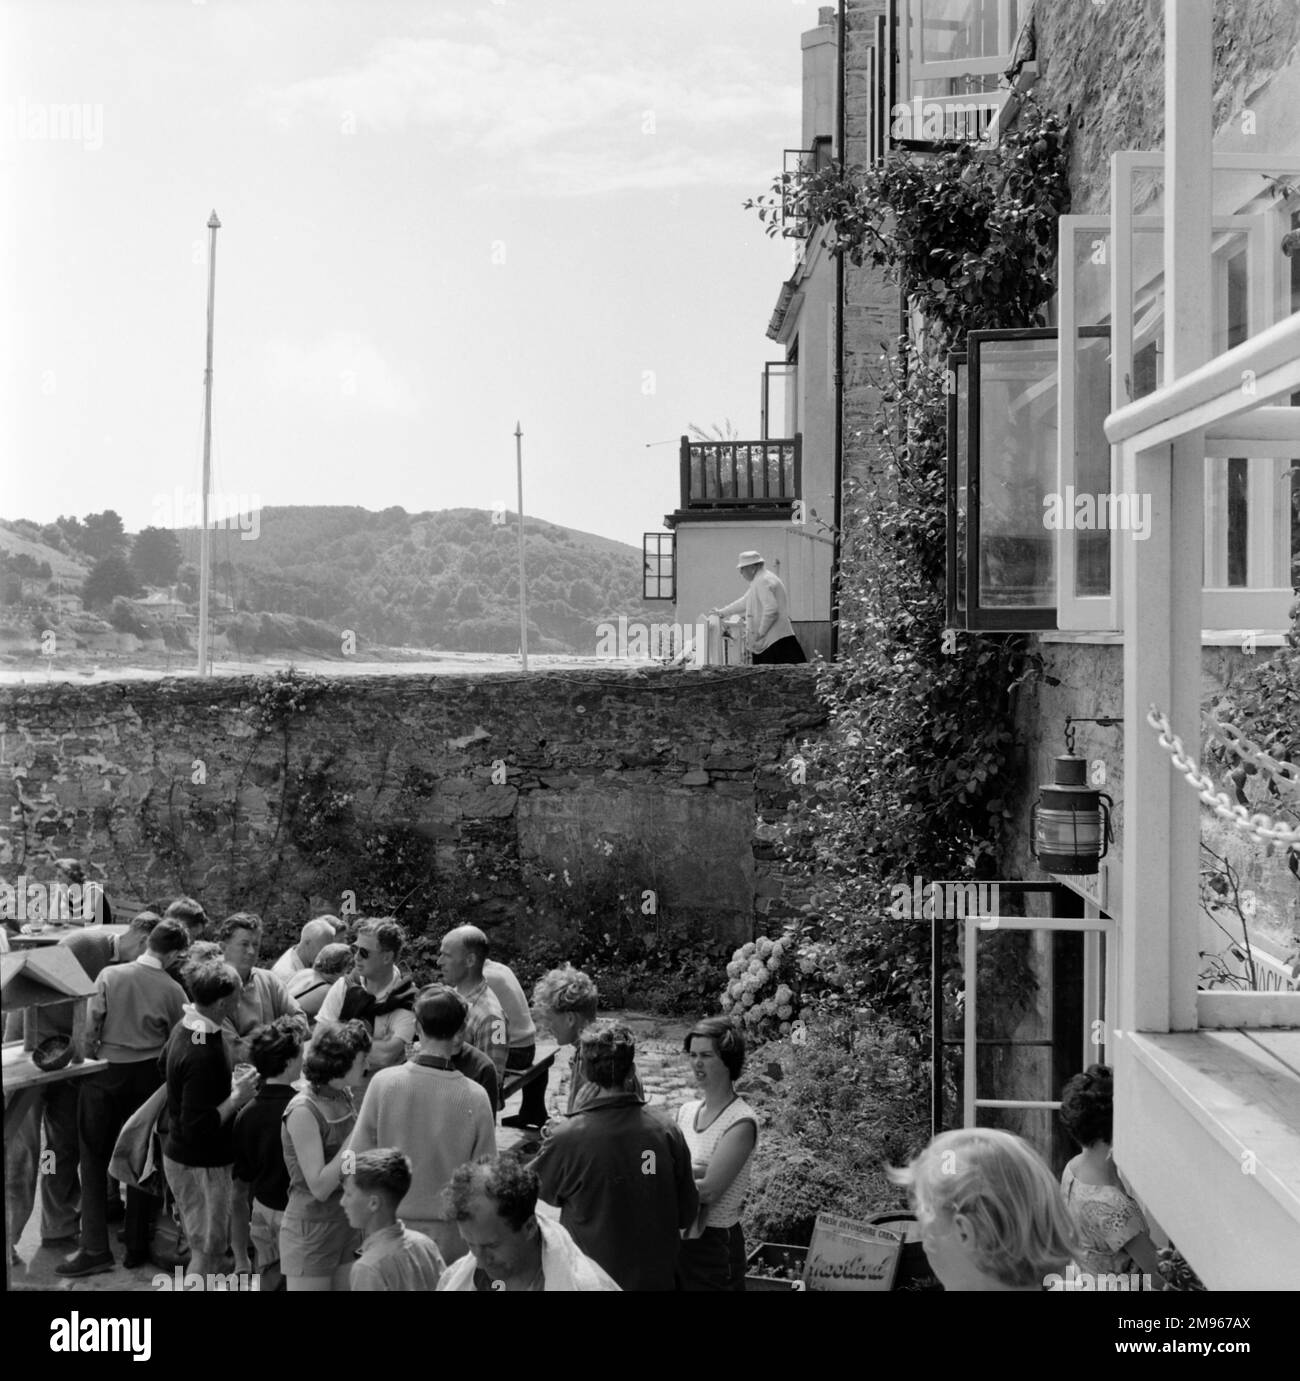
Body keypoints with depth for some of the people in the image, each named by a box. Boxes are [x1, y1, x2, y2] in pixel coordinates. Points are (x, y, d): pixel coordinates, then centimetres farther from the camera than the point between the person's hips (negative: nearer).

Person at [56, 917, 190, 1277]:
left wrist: (88, 1063, 6)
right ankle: (137, 1247, 21)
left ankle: (95, 1249, 6)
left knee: (94, 1160, 9)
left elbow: (89, 1028, -10)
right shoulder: (173, 990, -10)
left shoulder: (109, 975, -10)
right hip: (148, 1076, 1)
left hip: (105, 1075, -1)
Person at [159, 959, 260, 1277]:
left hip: (180, 1152, 10)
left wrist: (229, 1083, 12)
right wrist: (237, 1098, -19)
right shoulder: (202, 1056, -31)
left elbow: (166, 1066, 20)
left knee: (208, 1245, 22)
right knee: (209, 1250, 4)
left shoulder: (187, 1026, -1)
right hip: (199, 1164, -10)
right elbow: (199, 1128, -30)